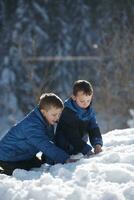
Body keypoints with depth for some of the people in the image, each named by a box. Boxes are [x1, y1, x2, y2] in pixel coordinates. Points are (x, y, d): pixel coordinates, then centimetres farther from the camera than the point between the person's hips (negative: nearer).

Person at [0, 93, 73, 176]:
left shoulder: (48, 122, -2)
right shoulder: (32, 125, -33)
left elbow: (50, 143, 0)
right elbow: (46, 147, -40)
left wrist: (50, 162, -12)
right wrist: (66, 159, -44)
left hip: (26, 156, 10)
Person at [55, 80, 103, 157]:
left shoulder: (90, 111, 0)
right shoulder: (67, 111, -22)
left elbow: (94, 129, -4)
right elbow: (73, 136, -26)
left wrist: (97, 144, -24)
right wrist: (87, 150, -33)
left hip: (81, 145, 6)